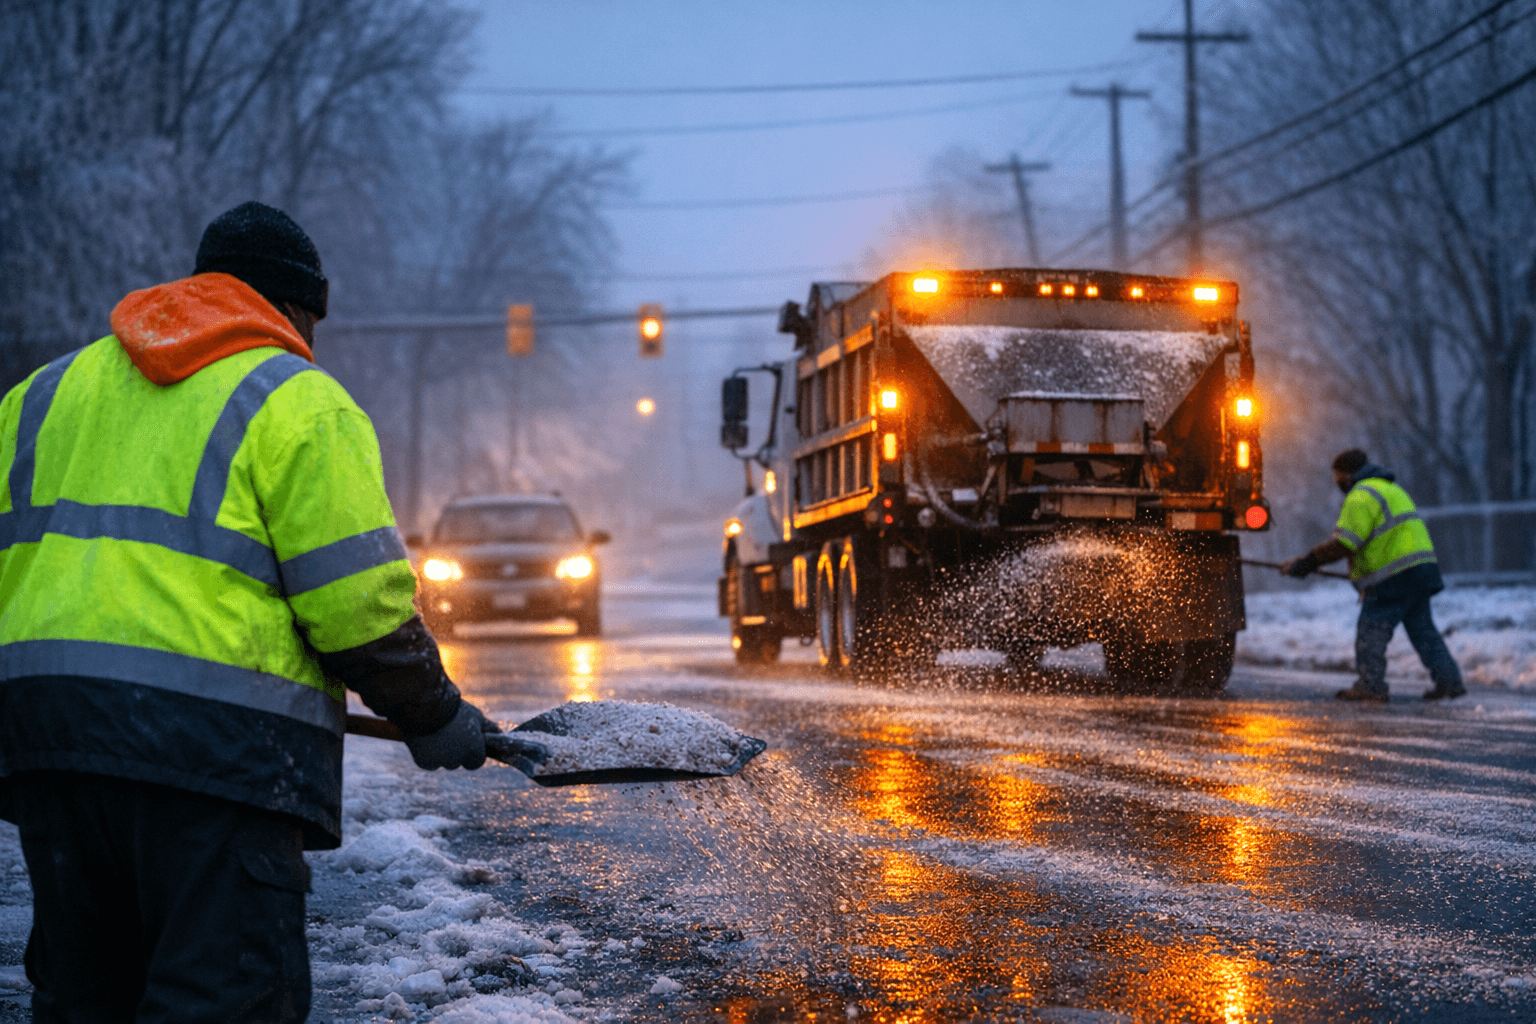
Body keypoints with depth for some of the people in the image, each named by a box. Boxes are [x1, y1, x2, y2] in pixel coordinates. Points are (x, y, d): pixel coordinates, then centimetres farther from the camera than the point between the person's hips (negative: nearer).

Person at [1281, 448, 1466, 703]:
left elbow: (1343, 545, -16)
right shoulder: (1391, 489, 25)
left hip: (1394, 576, -10)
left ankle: (1371, 686, -5)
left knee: (1371, 630, -4)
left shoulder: (1361, 497, -8)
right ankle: (1448, 680, 9)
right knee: (1422, 628, 13)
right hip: (1421, 567, 10)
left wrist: (1305, 563, -11)